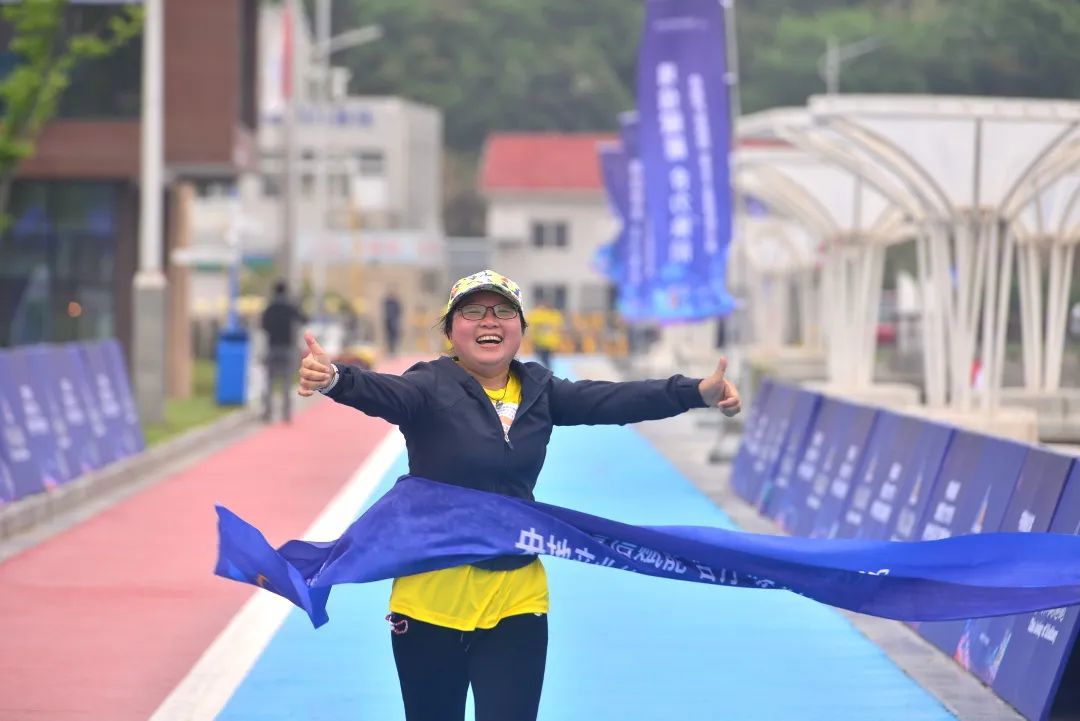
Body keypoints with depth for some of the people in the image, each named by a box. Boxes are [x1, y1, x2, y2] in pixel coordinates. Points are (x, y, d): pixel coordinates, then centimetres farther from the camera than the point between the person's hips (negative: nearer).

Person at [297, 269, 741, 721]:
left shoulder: (538, 390, 5)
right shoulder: (432, 387, -9)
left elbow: (612, 400, -4)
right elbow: (383, 393, -28)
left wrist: (699, 392, -18)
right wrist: (333, 379, -51)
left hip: (516, 599, 3)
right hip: (432, 596, -3)